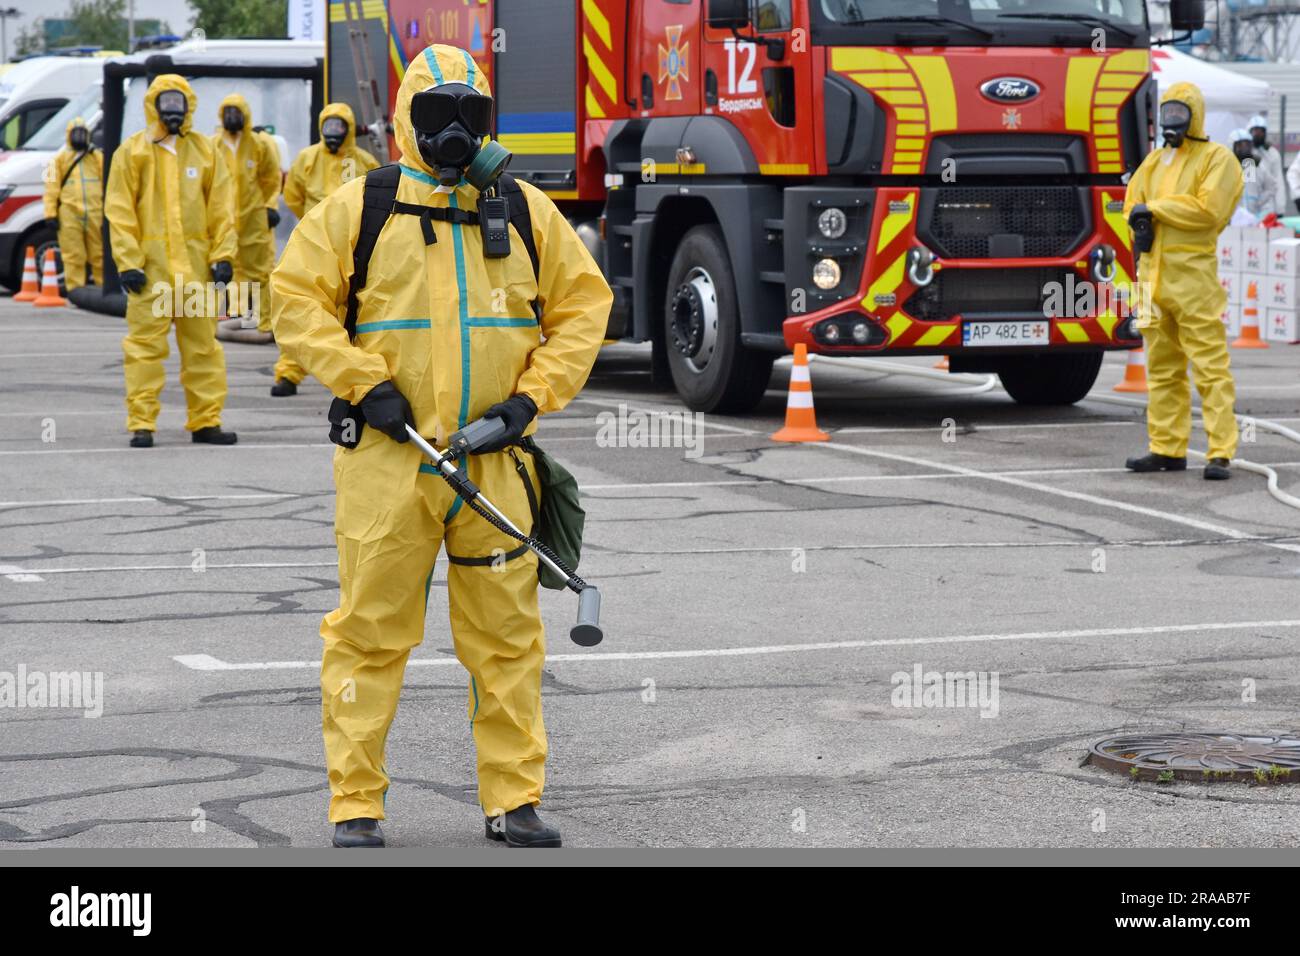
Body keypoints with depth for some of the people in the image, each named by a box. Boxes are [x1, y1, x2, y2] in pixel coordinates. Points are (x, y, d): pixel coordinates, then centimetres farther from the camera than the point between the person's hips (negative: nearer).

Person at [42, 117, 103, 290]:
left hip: (95, 213, 2)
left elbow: (106, 185, 11)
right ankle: (76, 288, -1)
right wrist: (50, 214, -4)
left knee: (99, 253, 4)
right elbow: (52, 187, 5)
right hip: (70, 214, -2)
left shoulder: (98, 157, 15)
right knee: (74, 255, -3)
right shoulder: (60, 158, 10)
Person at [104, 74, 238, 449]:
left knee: (203, 344, 6)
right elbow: (119, 211, -1)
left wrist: (223, 255, 1)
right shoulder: (132, 151, 3)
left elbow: (221, 207, 10)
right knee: (145, 344, -5)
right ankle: (141, 424, -2)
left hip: (196, 262, 3)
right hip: (150, 263, -3)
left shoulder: (204, 150, 10)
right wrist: (128, 262, -9)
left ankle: (206, 421, 13)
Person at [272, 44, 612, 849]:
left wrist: (533, 395, 0)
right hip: (388, 456, -2)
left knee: (507, 632, 5)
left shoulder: (527, 211, 10)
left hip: (495, 457, 3)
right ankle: (356, 803, 8)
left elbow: (583, 302, 12)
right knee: (372, 629, 0)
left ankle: (513, 799, 15)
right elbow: (297, 295, 1)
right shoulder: (356, 208, 3)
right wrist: (363, 384, -9)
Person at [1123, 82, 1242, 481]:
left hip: (1193, 275, -7)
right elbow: (1133, 200, 17)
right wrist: (1140, 220, -7)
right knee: (1162, 369, 10)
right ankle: (1167, 449, 15)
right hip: (1153, 274, 7)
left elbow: (1207, 209, -15)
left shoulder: (1218, 158, -2)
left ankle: (1221, 453, -12)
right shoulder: (1155, 161, 19)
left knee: (1210, 365, -9)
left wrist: (1155, 208, -9)